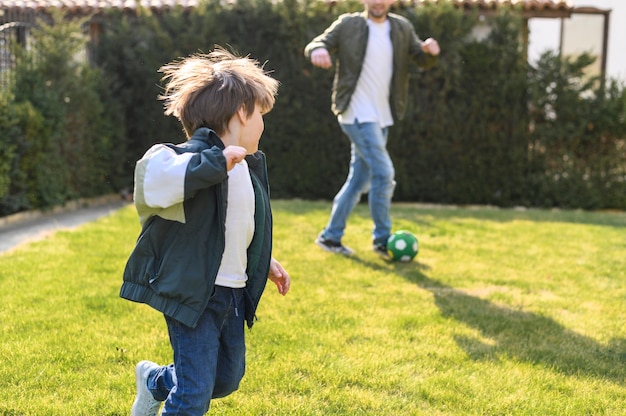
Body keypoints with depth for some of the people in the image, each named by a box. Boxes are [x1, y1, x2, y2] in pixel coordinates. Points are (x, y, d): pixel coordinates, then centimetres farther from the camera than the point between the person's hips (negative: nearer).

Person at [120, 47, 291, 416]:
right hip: (192, 292, -9)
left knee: (228, 379, 21)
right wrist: (217, 162, -39)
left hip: (235, 295, 9)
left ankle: (154, 382, 47)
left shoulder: (250, 165, 11)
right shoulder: (190, 159, -19)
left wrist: (267, 263, 24)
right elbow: (152, 179, -41)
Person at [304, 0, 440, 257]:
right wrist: (318, 50, -29)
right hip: (357, 114, -6)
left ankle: (330, 237, 22)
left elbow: (423, 62, 9)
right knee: (384, 173, -12)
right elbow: (316, 44, -4)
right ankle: (382, 240, 2)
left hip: (382, 117, 6)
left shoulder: (402, 28, 9)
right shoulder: (348, 25, -2)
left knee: (360, 179, 10)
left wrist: (431, 52, -15)